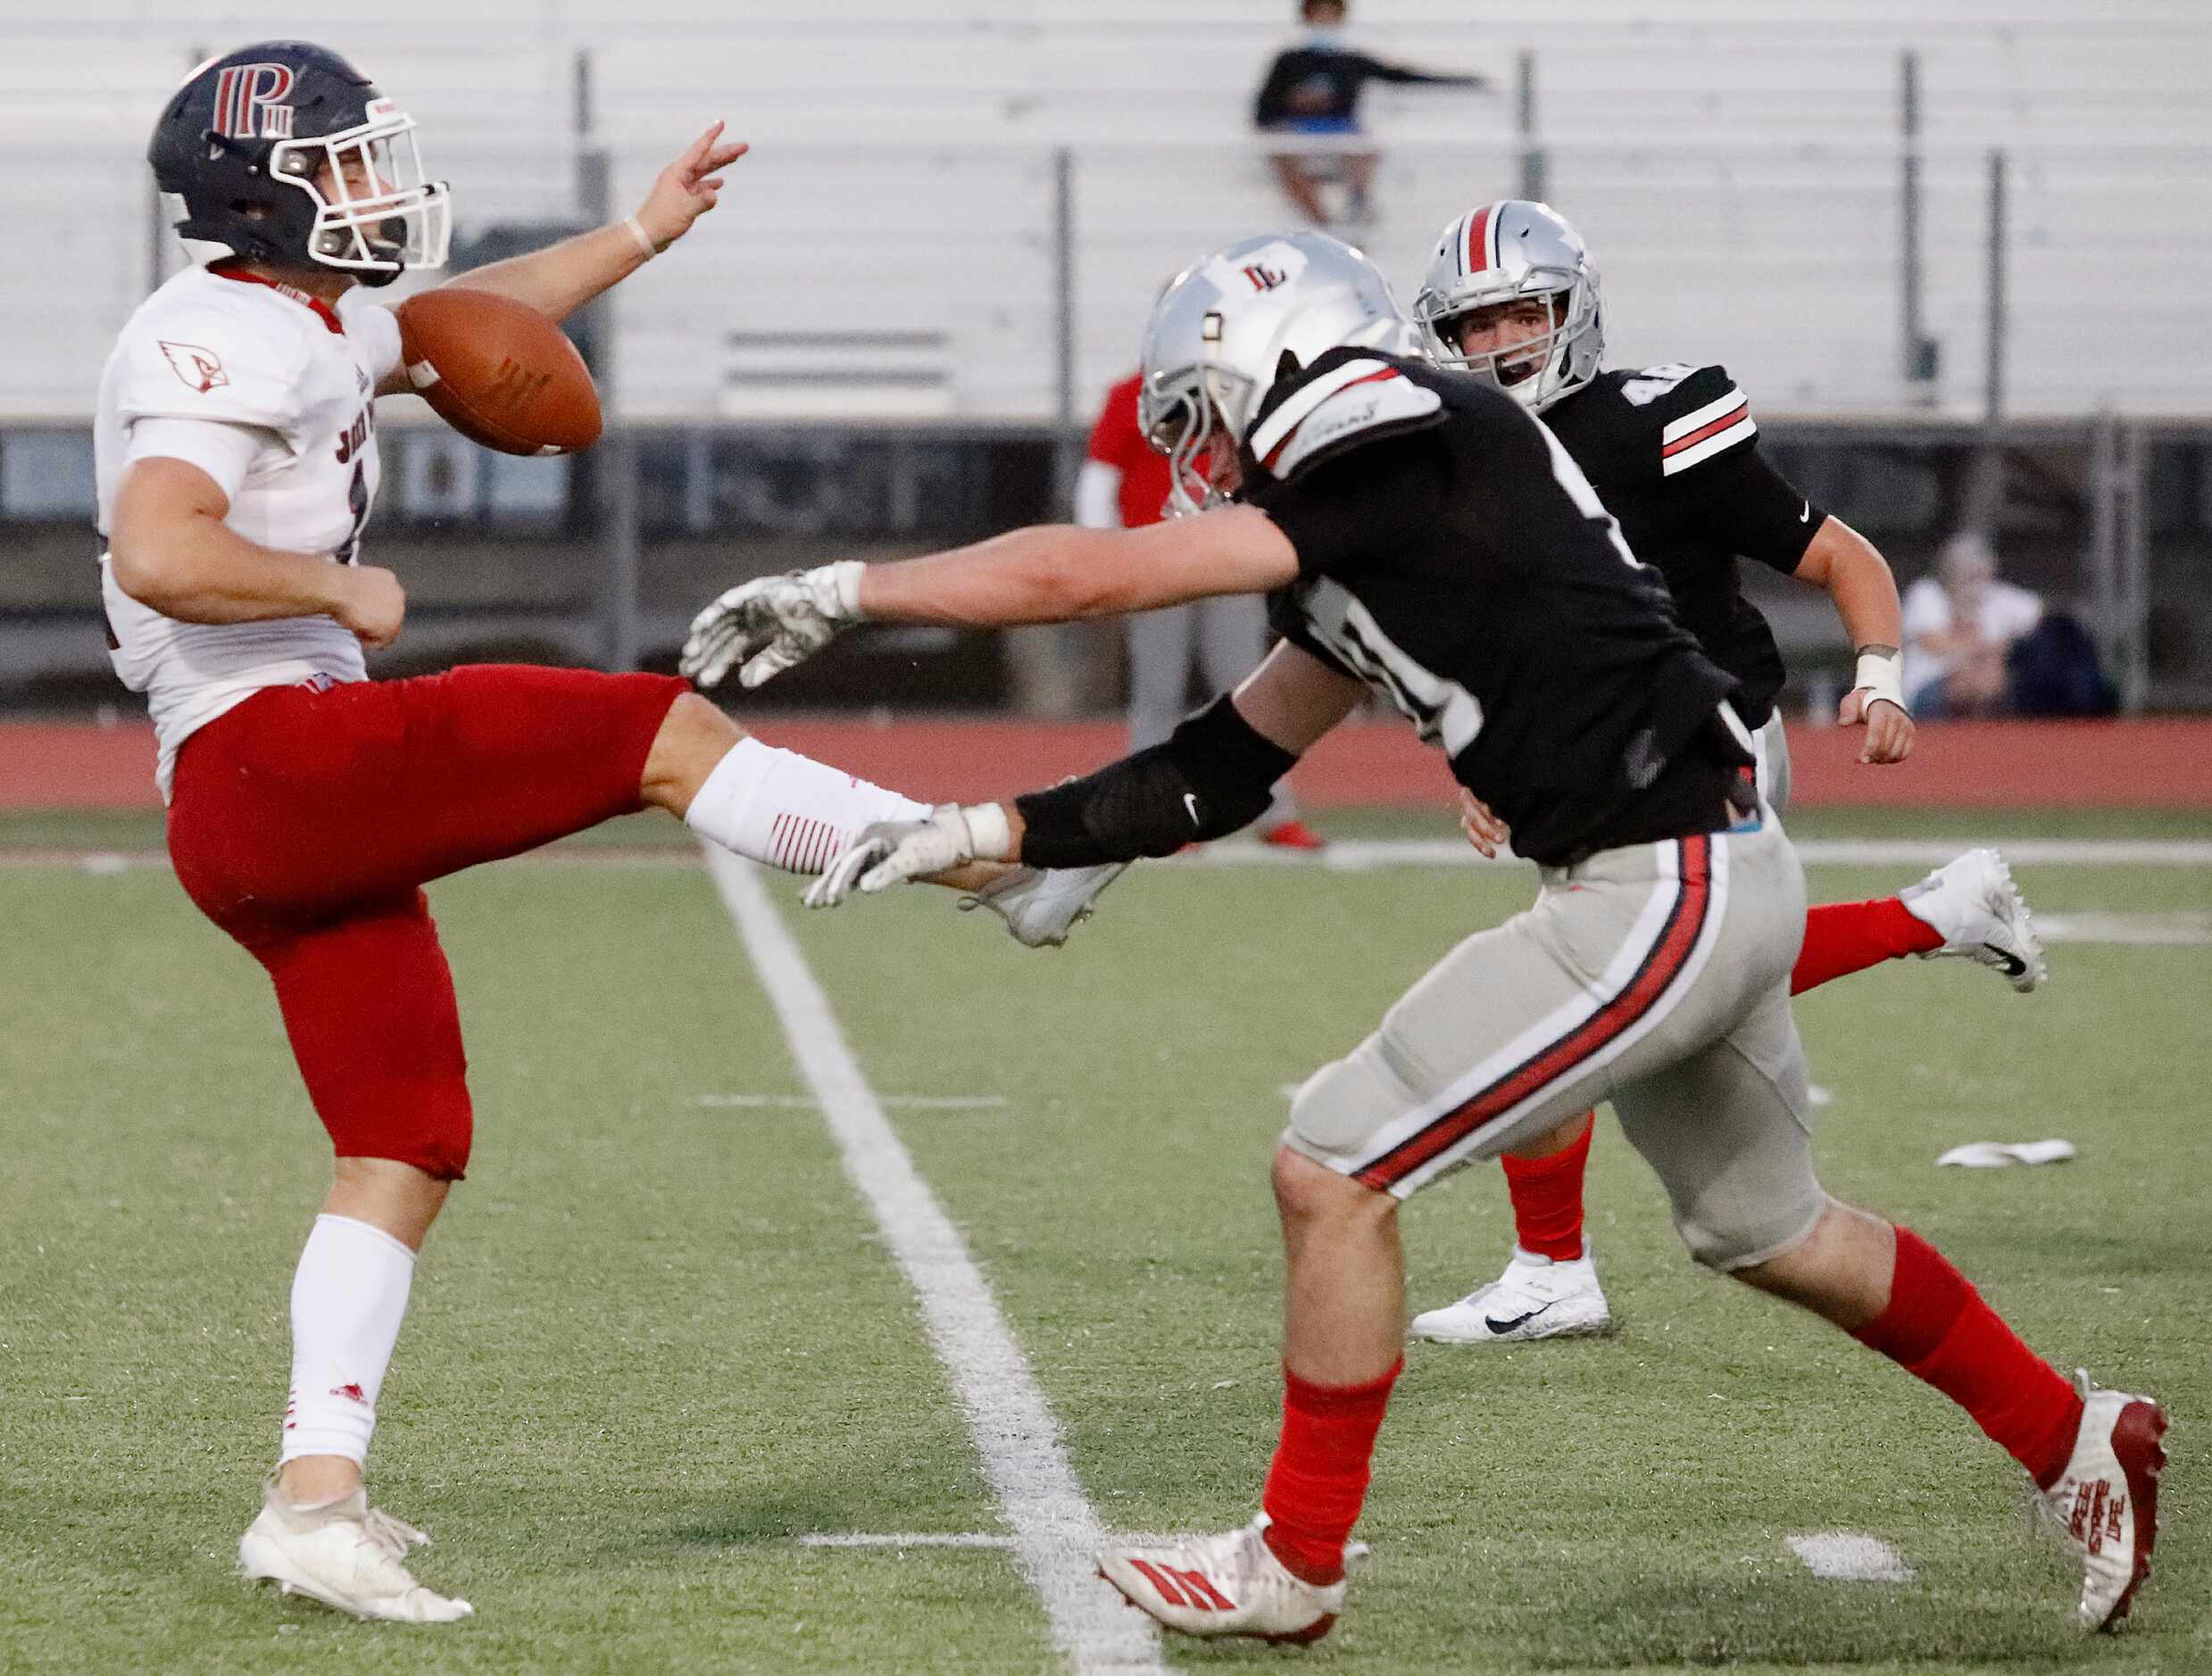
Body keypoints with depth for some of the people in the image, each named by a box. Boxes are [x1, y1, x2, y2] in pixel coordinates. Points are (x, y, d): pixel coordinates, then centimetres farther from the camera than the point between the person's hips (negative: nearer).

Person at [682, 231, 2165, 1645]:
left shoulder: (1411, 455, -16)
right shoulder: (1369, 532, 13)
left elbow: (1094, 576, -16)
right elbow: (1225, 771, 17)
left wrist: (841, 593, -8)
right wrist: (987, 833, 11)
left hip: (1657, 891, -10)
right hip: (1728, 880, 10)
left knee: (1334, 1171, -4)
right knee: (1768, 1227, 26)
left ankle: (1298, 1563, 8)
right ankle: (2079, 1444, 38)